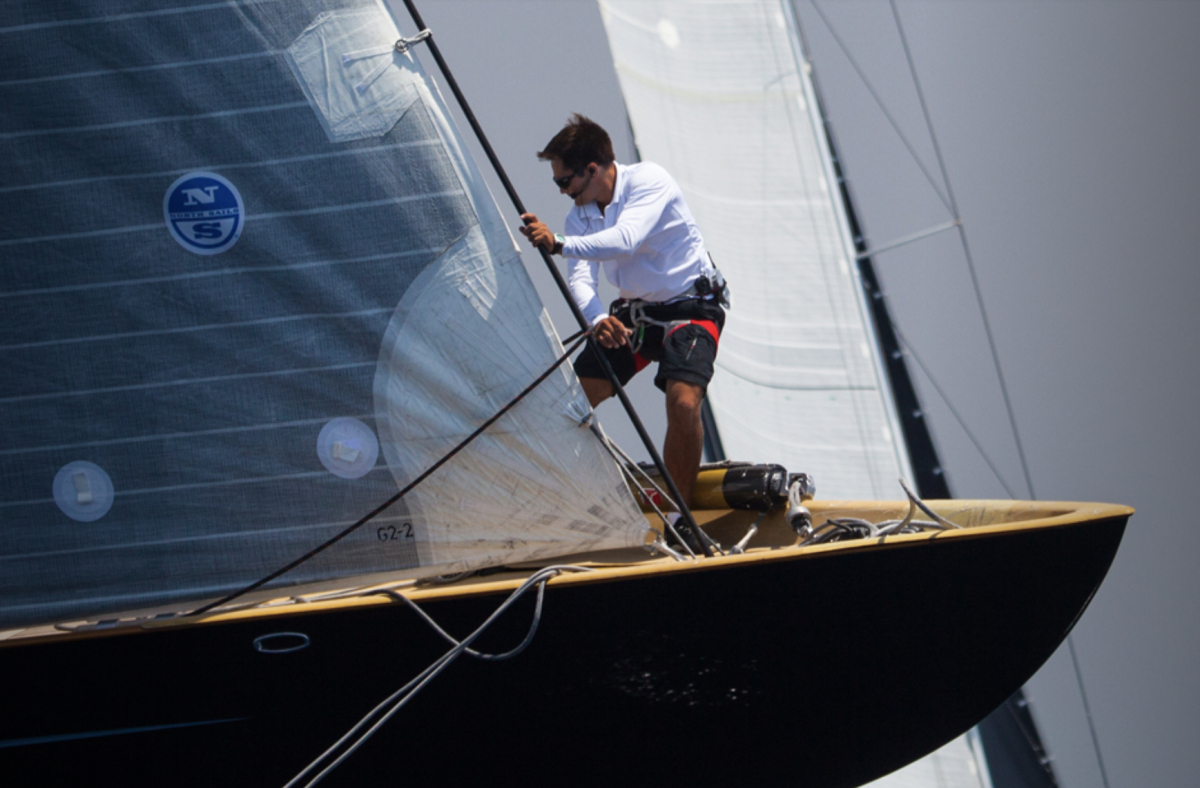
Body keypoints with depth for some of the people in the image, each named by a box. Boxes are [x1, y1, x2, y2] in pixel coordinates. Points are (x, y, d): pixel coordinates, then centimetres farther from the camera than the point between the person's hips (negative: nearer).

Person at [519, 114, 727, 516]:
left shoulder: (648, 180, -21)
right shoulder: (580, 213, -2)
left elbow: (624, 240, -38)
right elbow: (580, 276, -16)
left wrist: (558, 244, -50)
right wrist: (597, 318, -38)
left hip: (691, 309, -7)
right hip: (632, 313, 7)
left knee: (683, 401, -27)